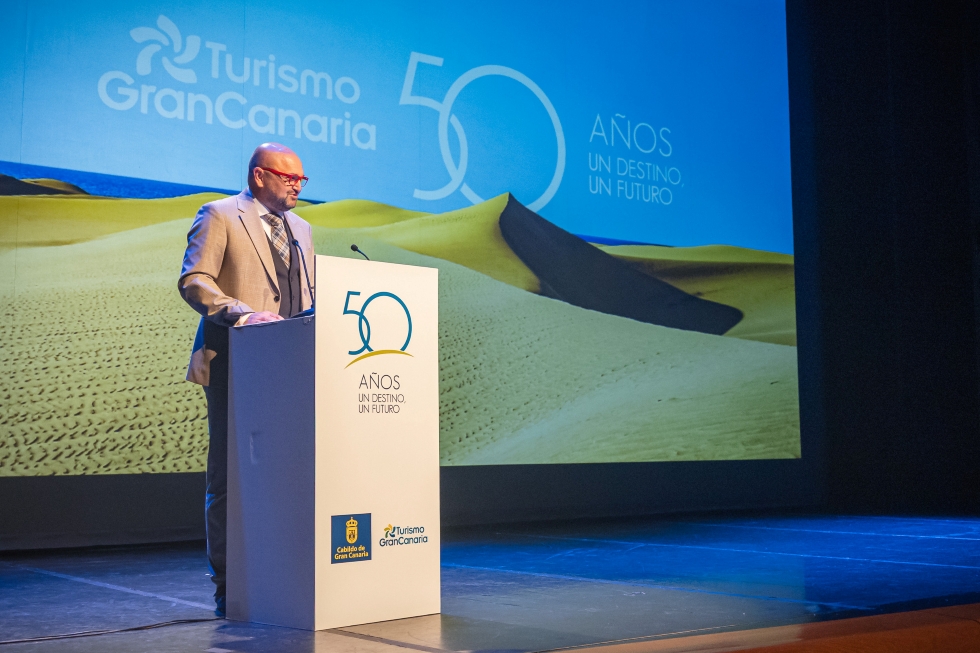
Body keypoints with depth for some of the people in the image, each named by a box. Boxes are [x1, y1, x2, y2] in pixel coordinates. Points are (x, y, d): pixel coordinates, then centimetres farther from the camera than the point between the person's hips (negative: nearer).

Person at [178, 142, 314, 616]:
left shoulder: (300, 229, 22)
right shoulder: (219, 216, 1)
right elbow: (193, 280, -10)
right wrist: (243, 314, -23)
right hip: (237, 362, -6)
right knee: (229, 472, -2)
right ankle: (227, 584, 6)